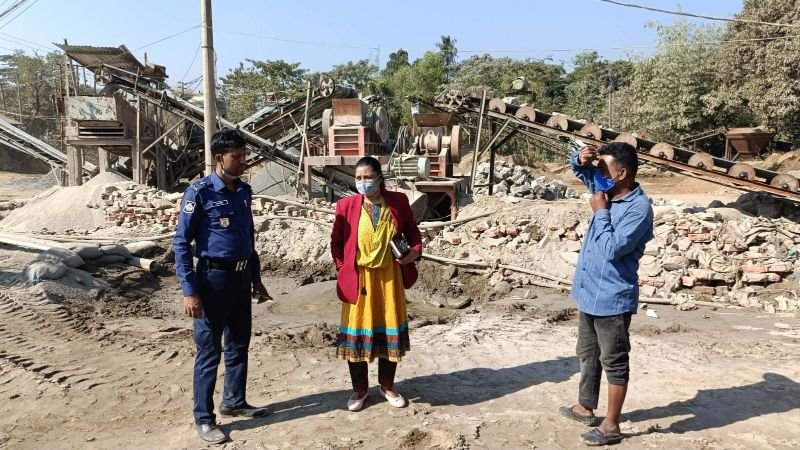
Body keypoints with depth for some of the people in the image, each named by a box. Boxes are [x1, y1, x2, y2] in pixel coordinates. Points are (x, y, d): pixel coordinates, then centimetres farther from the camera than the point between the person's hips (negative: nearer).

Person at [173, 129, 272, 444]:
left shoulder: (244, 191, 7)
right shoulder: (199, 193, -13)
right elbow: (181, 243, -13)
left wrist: (256, 277, 17)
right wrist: (189, 290, -17)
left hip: (241, 278, 7)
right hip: (214, 278, -6)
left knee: (239, 345, 16)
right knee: (209, 351, 3)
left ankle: (234, 402, 34)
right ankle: (203, 418, 17)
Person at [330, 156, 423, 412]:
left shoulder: (398, 202, -2)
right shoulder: (346, 205, -4)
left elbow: (412, 230, 9)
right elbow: (336, 242, 5)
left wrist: (415, 250, -9)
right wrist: (343, 268, -3)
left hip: (390, 277, 1)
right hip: (358, 279, -1)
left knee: (391, 330, 10)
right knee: (357, 332, 5)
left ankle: (387, 386, 30)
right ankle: (359, 390, 24)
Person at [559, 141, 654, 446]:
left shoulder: (638, 208, -21)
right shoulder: (607, 191, 3)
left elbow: (612, 249, -28)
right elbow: (580, 170, 18)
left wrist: (600, 212, -18)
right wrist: (581, 158, -6)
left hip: (612, 299, -9)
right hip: (589, 292, 9)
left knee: (614, 362, 6)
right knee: (588, 355, 21)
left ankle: (611, 426, 20)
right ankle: (585, 408, 39)